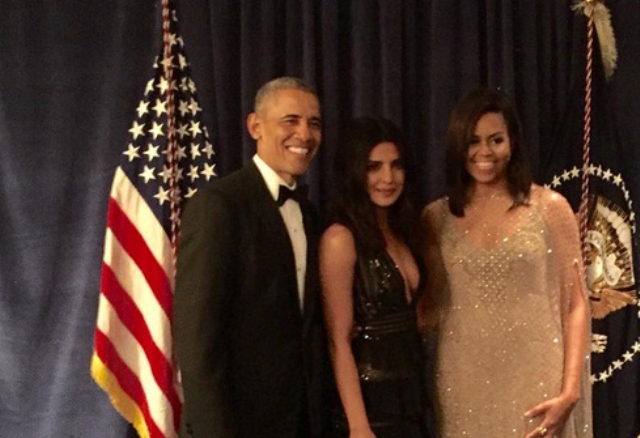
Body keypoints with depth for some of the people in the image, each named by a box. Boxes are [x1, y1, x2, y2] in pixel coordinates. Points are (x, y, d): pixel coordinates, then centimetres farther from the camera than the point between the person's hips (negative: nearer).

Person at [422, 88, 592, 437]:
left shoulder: (550, 208, -2)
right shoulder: (437, 217, 4)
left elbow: (574, 306, -3)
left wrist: (569, 391, -11)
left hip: (536, 379, -2)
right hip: (464, 382, 2)